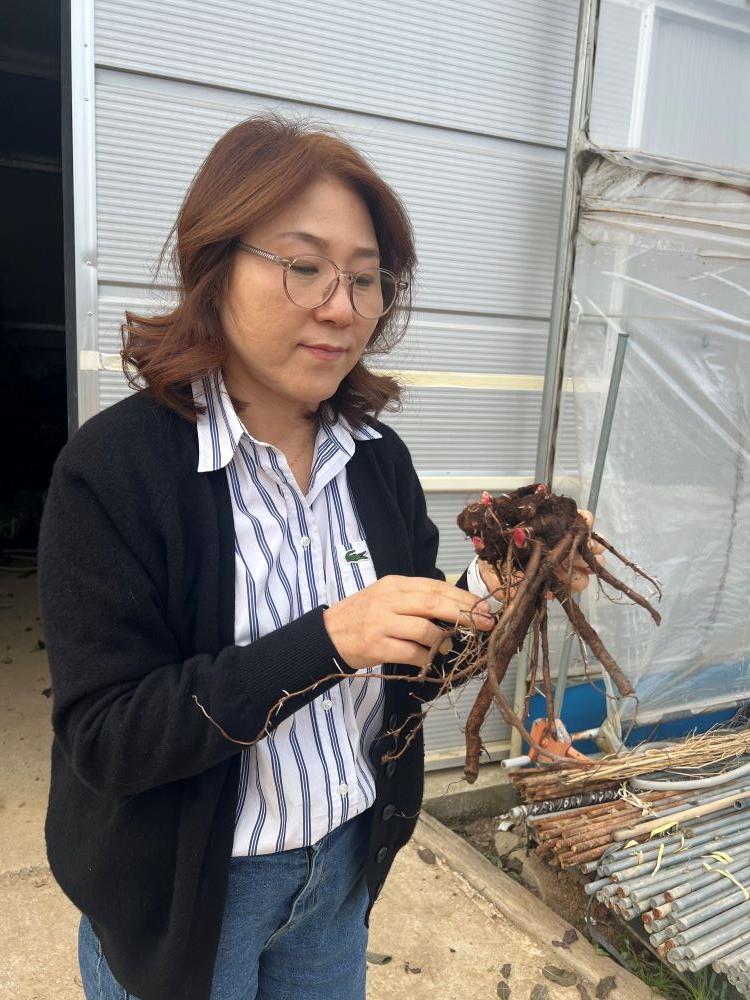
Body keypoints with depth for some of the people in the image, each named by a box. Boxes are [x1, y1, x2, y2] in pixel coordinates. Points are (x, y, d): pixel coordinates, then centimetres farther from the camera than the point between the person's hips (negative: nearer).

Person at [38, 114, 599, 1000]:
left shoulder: (380, 459, -7)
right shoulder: (114, 467, -21)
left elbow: (401, 680, 1)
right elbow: (105, 739, -23)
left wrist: (485, 602, -19)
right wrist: (324, 640, -34)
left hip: (346, 863, 5)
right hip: (181, 893, -4)